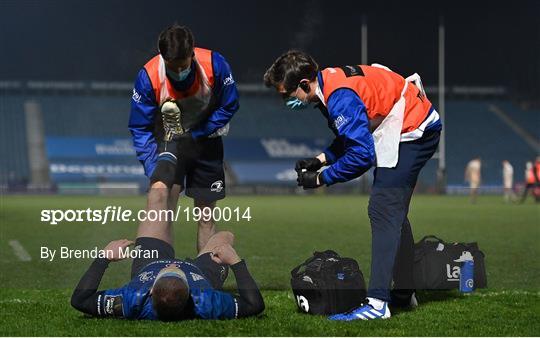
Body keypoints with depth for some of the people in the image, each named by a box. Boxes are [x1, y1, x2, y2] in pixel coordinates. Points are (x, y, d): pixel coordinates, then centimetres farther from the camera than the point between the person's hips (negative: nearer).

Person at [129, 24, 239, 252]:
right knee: (160, 188, -30)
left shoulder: (215, 65, -21)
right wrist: (153, 170, -24)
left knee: (207, 216, 6)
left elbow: (228, 106, -6)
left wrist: (195, 134, -14)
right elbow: (140, 128, -14)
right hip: (169, 141, -2)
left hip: (206, 140, 2)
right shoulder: (148, 77, -23)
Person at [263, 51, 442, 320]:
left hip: (412, 132, -11)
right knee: (393, 212, 18)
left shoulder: (340, 97, -27)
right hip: (416, 129, 11)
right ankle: (404, 293, 29)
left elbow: (362, 155, -28)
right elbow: (352, 136, 16)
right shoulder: (329, 83, 4)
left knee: (382, 211, -16)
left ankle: (377, 304, -21)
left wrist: (320, 179, -18)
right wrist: (320, 160, 2)